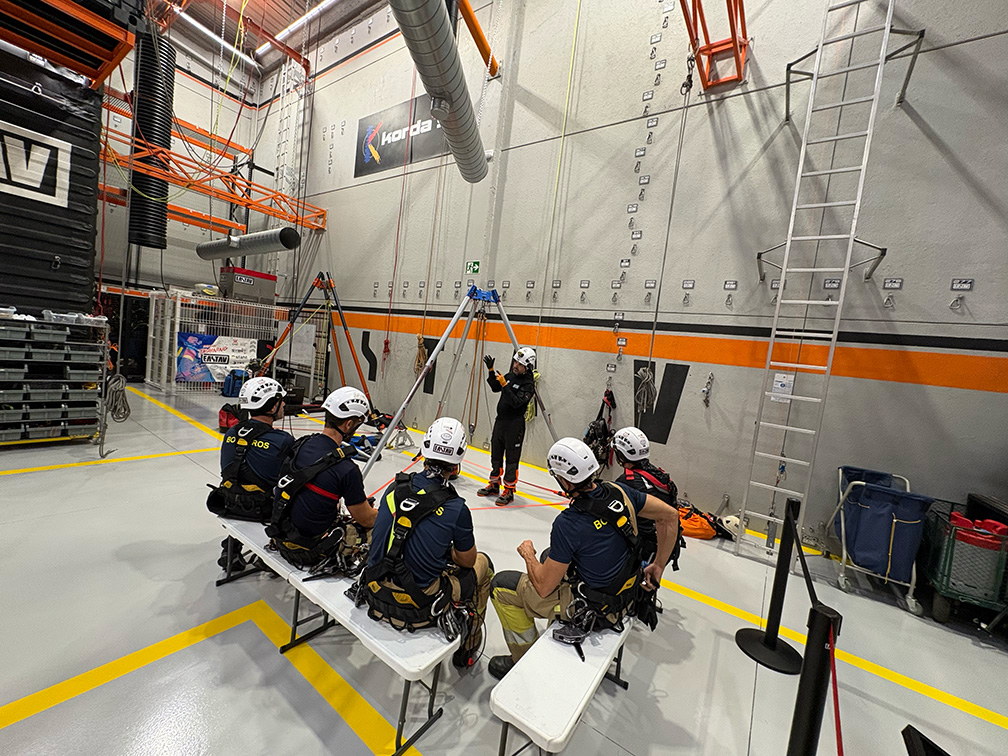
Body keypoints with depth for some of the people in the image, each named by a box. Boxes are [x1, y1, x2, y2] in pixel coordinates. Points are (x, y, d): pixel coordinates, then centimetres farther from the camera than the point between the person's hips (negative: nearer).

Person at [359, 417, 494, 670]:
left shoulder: (396, 486, -6)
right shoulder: (456, 508, -20)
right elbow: (467, 560, -4)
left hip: (375, 596, 5)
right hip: (416, 611, -5)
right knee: (482, 565, 16)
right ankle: (468, 649, 32)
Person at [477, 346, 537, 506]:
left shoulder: (528, 384, -16)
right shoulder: (510, 375, 6)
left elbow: (516, 402, -26)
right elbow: (495, 388, 12)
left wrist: (505, 385, -28)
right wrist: (491, 370, 1)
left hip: (514, 425, -8)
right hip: (500, 420, 8)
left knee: (511, 458, 1)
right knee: (496, 454, 17)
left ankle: (509, 491, 12)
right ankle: (494, 485, 31)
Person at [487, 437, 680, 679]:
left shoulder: (568, 523, -31)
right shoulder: (618, 492, -13)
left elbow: (543, 588, -22)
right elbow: (670, 516, -1)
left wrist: (527, 554, -3)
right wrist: (658, 566, 6)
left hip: (593, 609, -7)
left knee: (501, 585, 3)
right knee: (551, 557, 29)